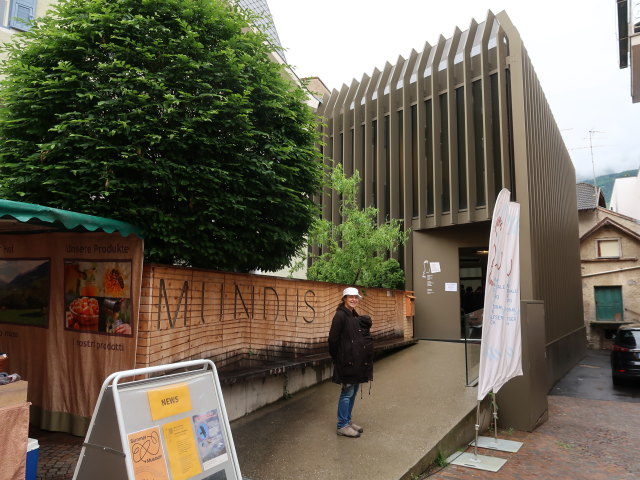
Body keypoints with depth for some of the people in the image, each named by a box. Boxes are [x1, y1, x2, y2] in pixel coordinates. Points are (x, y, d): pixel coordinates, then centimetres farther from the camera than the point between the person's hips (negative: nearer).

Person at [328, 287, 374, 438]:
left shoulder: (355, 316, 13)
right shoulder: (340, 315, -14)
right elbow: (333, 339, -16)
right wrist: (336, 358, -9)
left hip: (357, 361, 9)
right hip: (346, 361, -9)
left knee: (353, 392, 15)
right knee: (347, 392, -1)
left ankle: (348, 421, 27)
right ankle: (342, 426, 10)